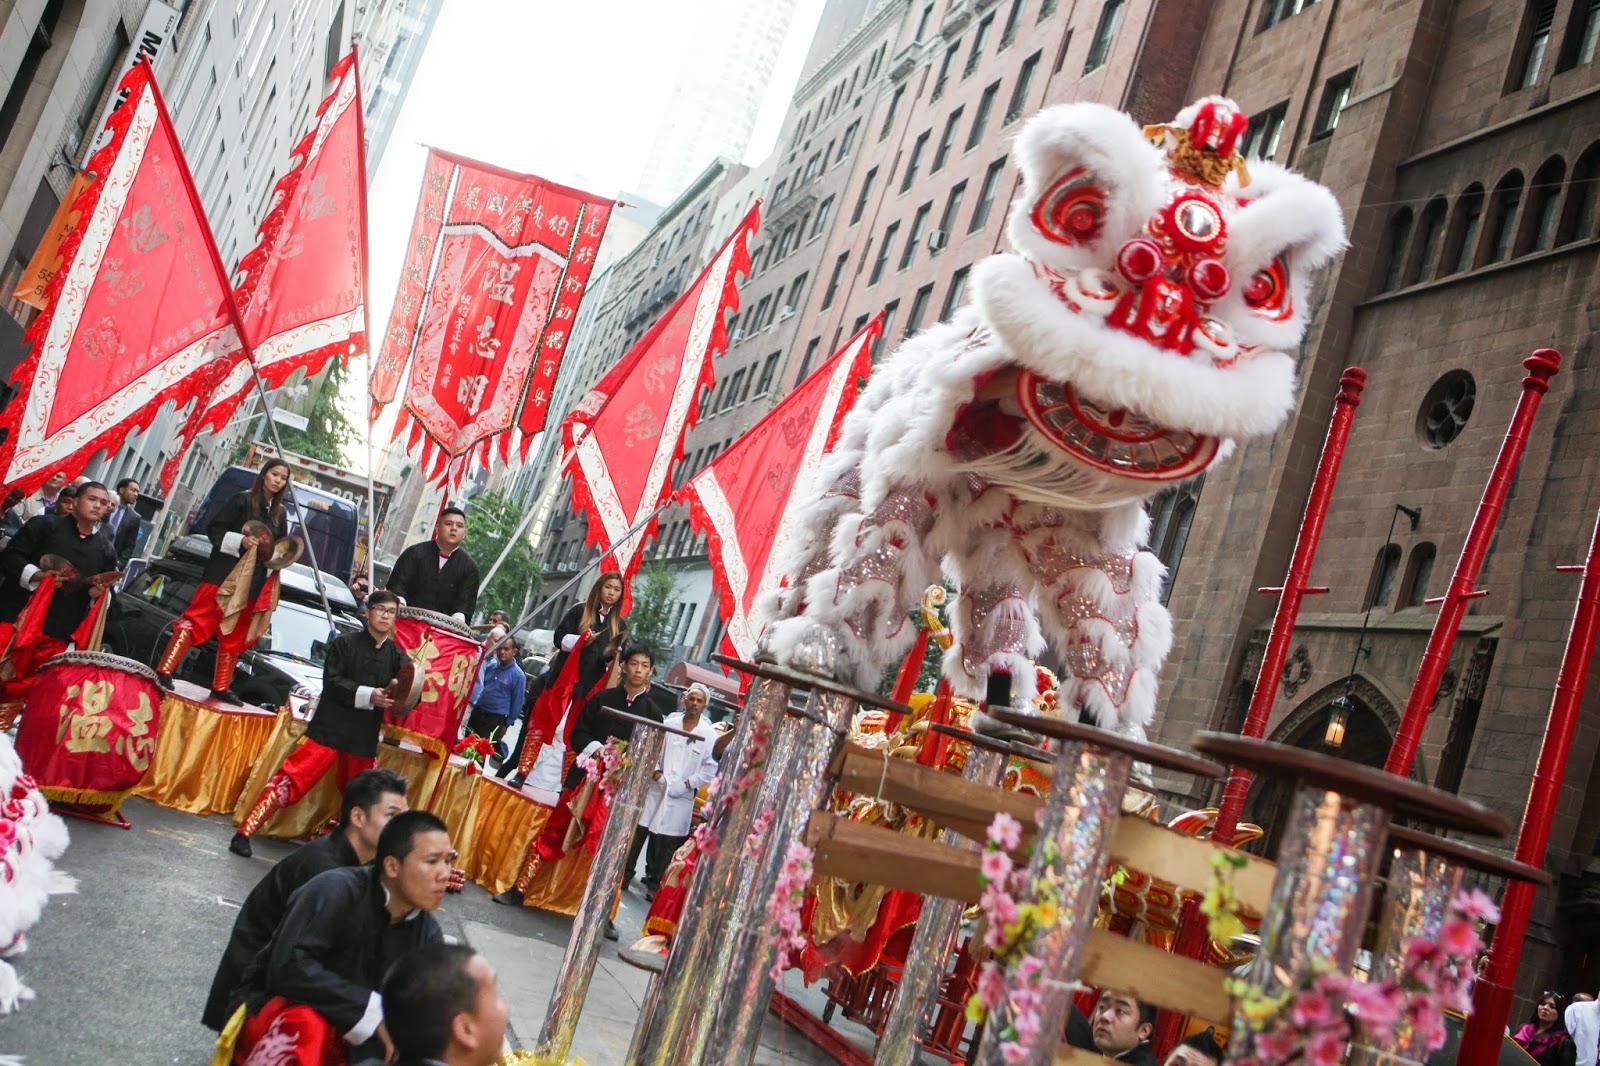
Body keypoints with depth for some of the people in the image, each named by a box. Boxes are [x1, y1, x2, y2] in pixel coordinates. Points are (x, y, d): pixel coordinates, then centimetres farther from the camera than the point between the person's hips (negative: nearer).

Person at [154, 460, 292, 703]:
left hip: (252, 583, 7)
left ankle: (221, 687, 19)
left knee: (234, 636, 11)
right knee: (198, 621, -13)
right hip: (224, 574, -6)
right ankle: (164, 672, -14)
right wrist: (240, 541, -19)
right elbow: (213, 529, -7)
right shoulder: (243, 500, -4)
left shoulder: (280, 513, 13)